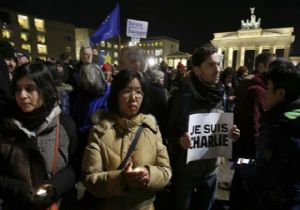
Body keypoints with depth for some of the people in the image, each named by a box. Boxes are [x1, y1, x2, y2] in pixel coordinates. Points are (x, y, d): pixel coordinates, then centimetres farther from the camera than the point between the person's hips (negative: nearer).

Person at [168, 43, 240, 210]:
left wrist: (229, 134, -9)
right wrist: (179, 140, -31)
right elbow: (170, 130, -11)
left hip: (211, 168, 5)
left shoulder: (220, 96, -1)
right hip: (185, 169, -4)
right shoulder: (182, 96, -17)